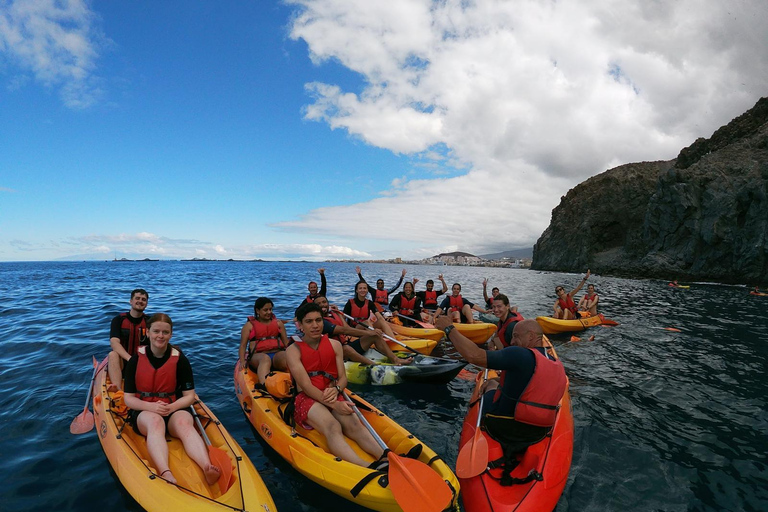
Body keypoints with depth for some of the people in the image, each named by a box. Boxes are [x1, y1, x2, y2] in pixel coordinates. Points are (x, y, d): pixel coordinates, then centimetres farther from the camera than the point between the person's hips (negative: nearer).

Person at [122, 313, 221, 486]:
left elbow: (190, 396, 2)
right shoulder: (136, 360, 1)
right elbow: (129, 398, 0)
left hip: (175, 409, 0)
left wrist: (171, 407, -17)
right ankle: (166, 474, -60)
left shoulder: (180, 360, 1)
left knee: (184, 423, -35)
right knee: (155, 421, -37)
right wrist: (151, 406, -19)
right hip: (144, 411, 0)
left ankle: (207, 467, -58)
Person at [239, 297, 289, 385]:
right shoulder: (249, 325, 14)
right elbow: (243, 345, 9)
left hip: (278, 353, 2)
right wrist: (242, 361, -9)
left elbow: (286, 342, 18)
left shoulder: (278, 323, 22)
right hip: (258, 355, -2)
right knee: (265, 359, -40)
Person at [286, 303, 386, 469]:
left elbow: (343, 378, 7)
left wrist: (336, 390, -18)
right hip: (307, 399, -4)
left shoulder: (335, 345, 11)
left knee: (354, 425, -28)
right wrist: (334, 405, -22)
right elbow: (306, 386, -11)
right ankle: (368, 469, -60)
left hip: (334, 397, 4)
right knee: (333, 427, -35)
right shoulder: (294, 350, -2)